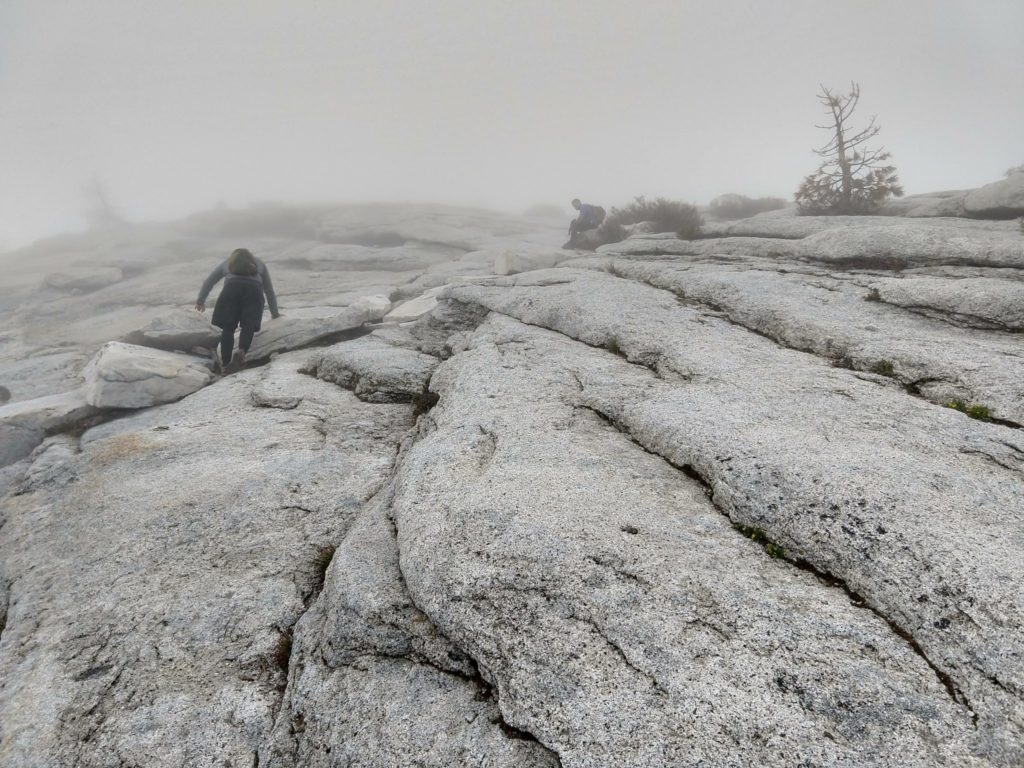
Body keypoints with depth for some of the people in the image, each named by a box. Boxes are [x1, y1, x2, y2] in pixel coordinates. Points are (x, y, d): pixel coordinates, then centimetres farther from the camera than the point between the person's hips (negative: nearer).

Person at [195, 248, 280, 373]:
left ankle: (226, 362, -11)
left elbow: (208, 282, 41)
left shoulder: (227, 262, 36)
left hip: (232, 287, 0)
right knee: (248, 326, -7)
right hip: (254, 288, 0)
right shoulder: (260, 265, 37)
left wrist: (200, 300, 55)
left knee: (228, 327, 1)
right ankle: (241, 351, -34)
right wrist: (275, 313, 49)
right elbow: (269, 291, 40)